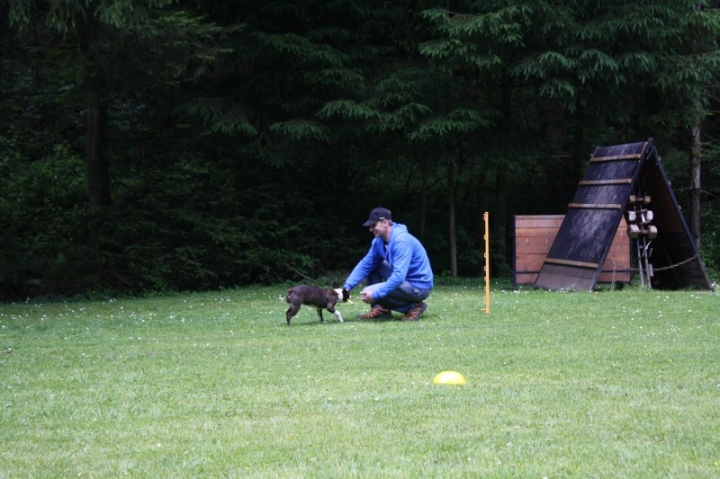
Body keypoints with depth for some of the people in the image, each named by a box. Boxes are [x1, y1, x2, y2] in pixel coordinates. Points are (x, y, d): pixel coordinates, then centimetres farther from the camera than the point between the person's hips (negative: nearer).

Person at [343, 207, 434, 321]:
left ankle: (413, 307, -7)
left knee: (368, 293, -20)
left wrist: (375, 294, -32)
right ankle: (381, 309, 4)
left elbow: (399, 276, -32)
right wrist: (347, 286, -9)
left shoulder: (401, 241, -24)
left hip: (419, 287, -9)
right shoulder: (379, 241, 3)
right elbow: (365, 265, 4)